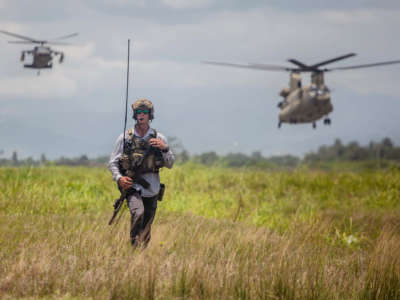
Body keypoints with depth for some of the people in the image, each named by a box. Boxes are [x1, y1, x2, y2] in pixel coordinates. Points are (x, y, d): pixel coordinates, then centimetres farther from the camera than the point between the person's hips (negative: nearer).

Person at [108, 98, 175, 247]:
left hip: (152, 190, 3)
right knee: (138, 213, -29)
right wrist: (119, 178, -13)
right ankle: (134, 246, -21)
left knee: (146, 232, 6)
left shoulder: (159, 138, 5)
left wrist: (164, 148, -13)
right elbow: (113, 162, 4)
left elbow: (170, 164, 5)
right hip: (133, 187, -3)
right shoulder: (125, 137, 1)